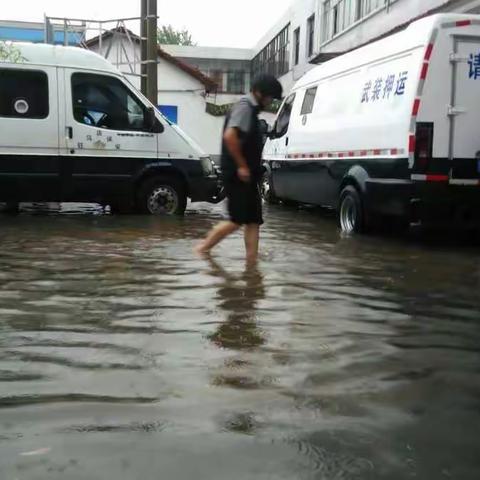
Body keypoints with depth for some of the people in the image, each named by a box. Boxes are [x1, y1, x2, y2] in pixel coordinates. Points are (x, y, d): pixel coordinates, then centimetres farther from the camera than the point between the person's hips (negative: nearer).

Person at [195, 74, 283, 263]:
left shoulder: (251, 109, 19)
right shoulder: (245, 107, -12)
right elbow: (230, 136, -26)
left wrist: (255, 169, 16)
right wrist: (241, 166, -21)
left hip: (248, 176, 10)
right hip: (238, 175, -10)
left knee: (254, 221, 7)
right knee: (238, 220, -5)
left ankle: (252, 261, 9)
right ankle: (203, 248, 7)